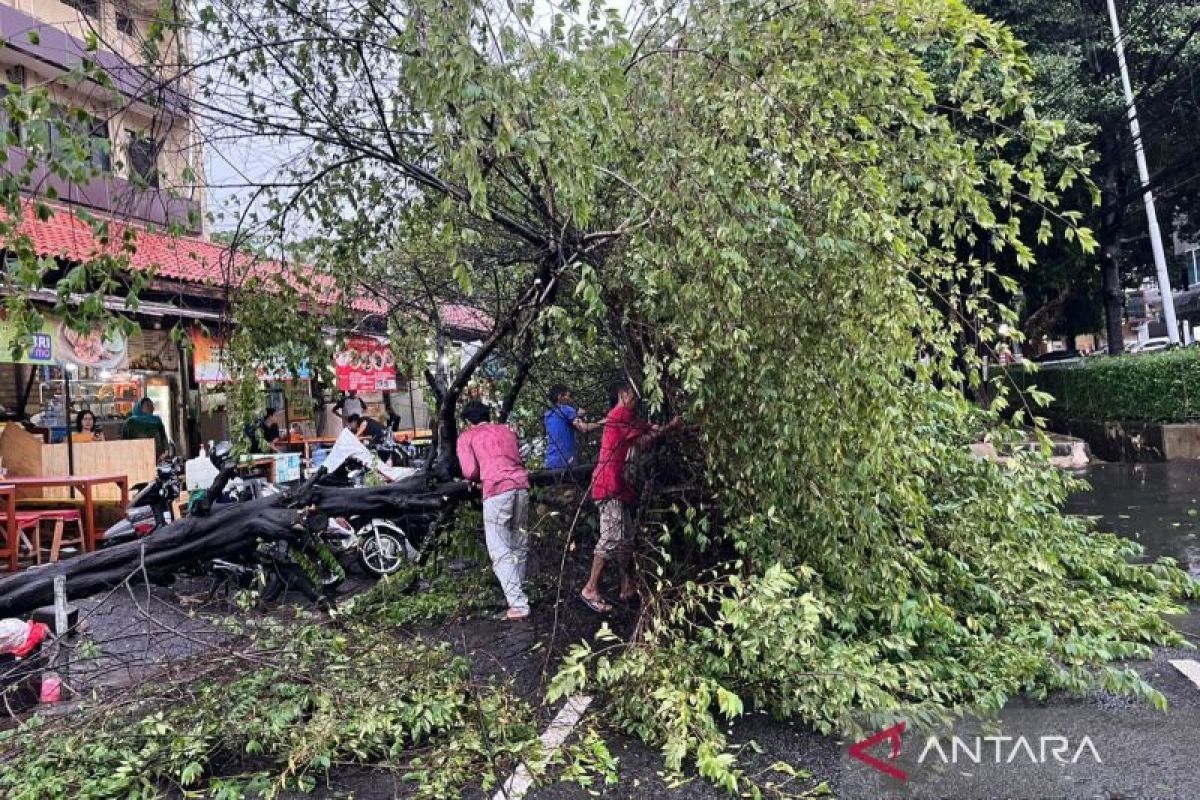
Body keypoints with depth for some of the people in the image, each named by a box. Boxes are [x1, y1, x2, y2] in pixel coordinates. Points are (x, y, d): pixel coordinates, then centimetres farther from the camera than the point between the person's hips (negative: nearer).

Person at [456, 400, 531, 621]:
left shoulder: (466, 437, 12)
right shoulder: (507, 430, 26)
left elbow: (470, 472, 3)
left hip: (497, 489, -5)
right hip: (521, 485, 5)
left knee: (500, 551, -4)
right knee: (519, 546, 14)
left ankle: (518, 605, -10)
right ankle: (517, 594, 19)